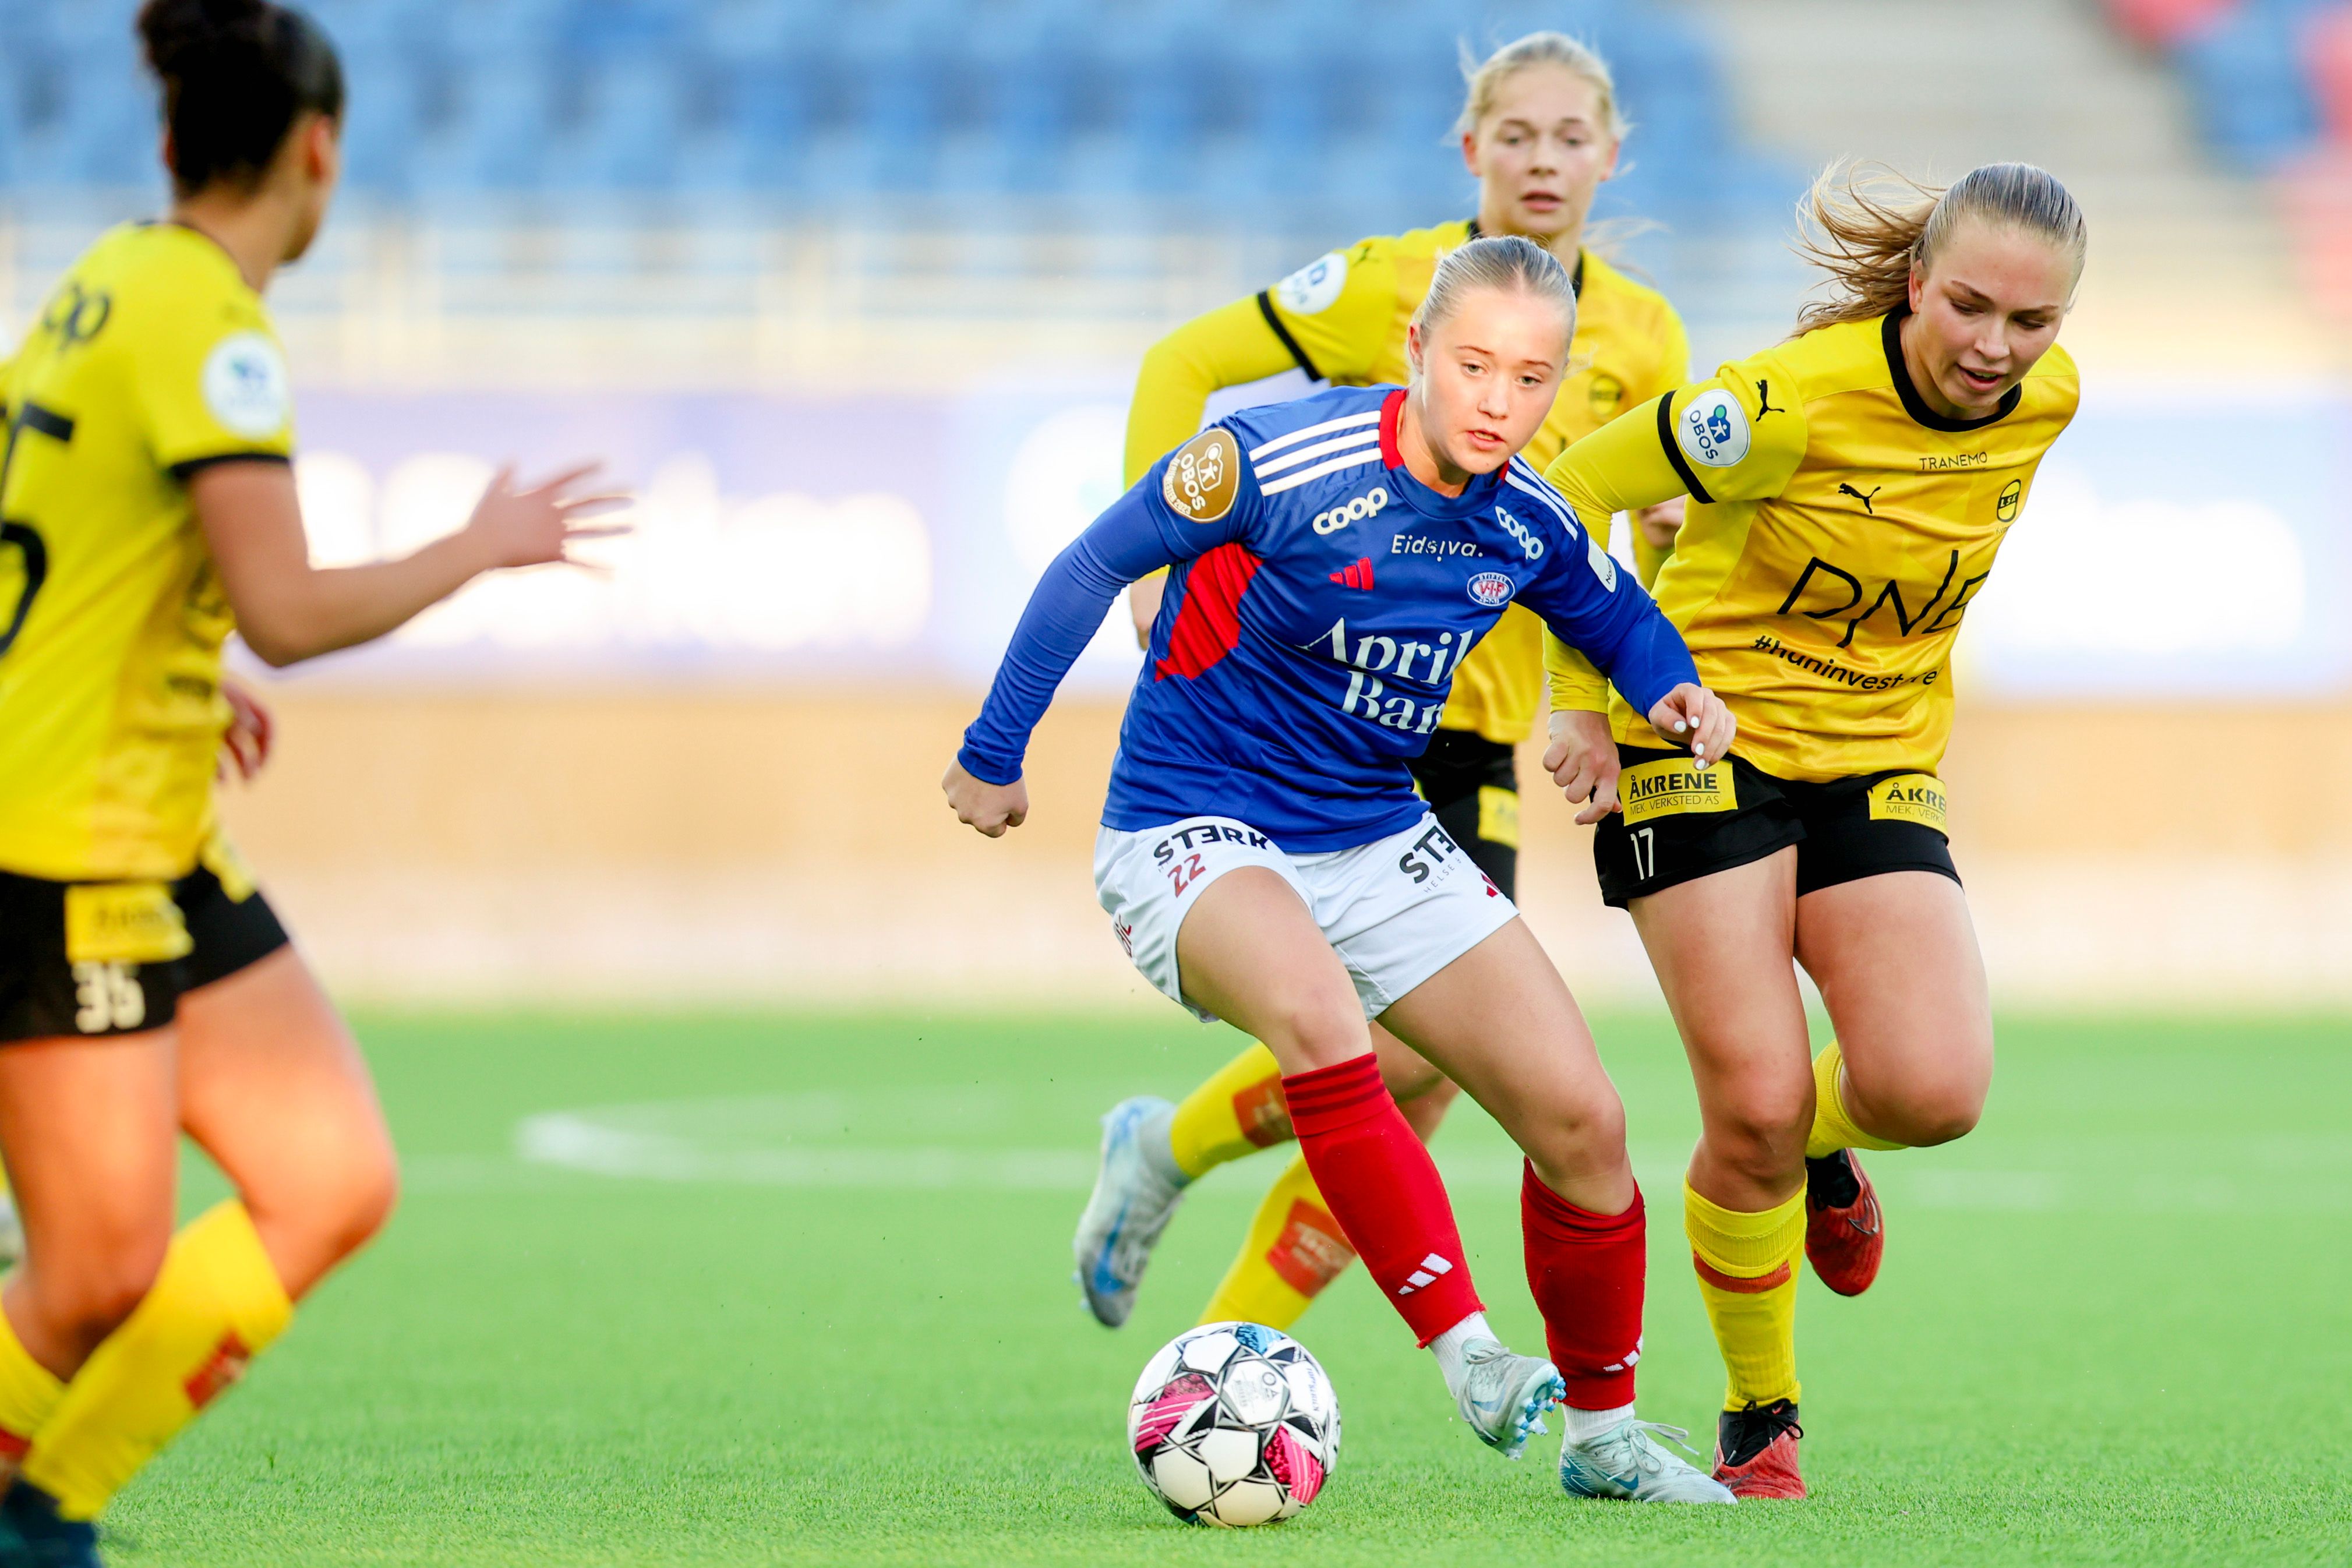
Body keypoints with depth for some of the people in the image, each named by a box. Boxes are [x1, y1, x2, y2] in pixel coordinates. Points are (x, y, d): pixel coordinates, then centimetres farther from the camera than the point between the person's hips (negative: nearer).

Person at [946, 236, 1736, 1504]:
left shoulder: (1526, 528, -3)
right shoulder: (1278, 462, -21)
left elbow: (1613, 615, 20)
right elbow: (1094, 568, -9)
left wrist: (1670, 687, -3)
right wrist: (993, 757, -3)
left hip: (1379, 844, 6)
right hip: (1187, 829, -6)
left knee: (1582, 1122, -3)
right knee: (1317, 1011, -39)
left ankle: (1604, 1436, 19)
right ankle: (1464, 1349, -35)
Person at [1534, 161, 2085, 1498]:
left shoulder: (2047, 399, -6)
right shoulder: (1794, 400, -24)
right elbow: (1578, 489, -12)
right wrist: (1585, 696, -9)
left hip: (1879, 764, 4)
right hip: (1704, 739, -4)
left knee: (1936, 1090, -18)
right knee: (1755, 1107, -14)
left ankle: (1824, 1148, 20)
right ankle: (1761, 1420, 8)